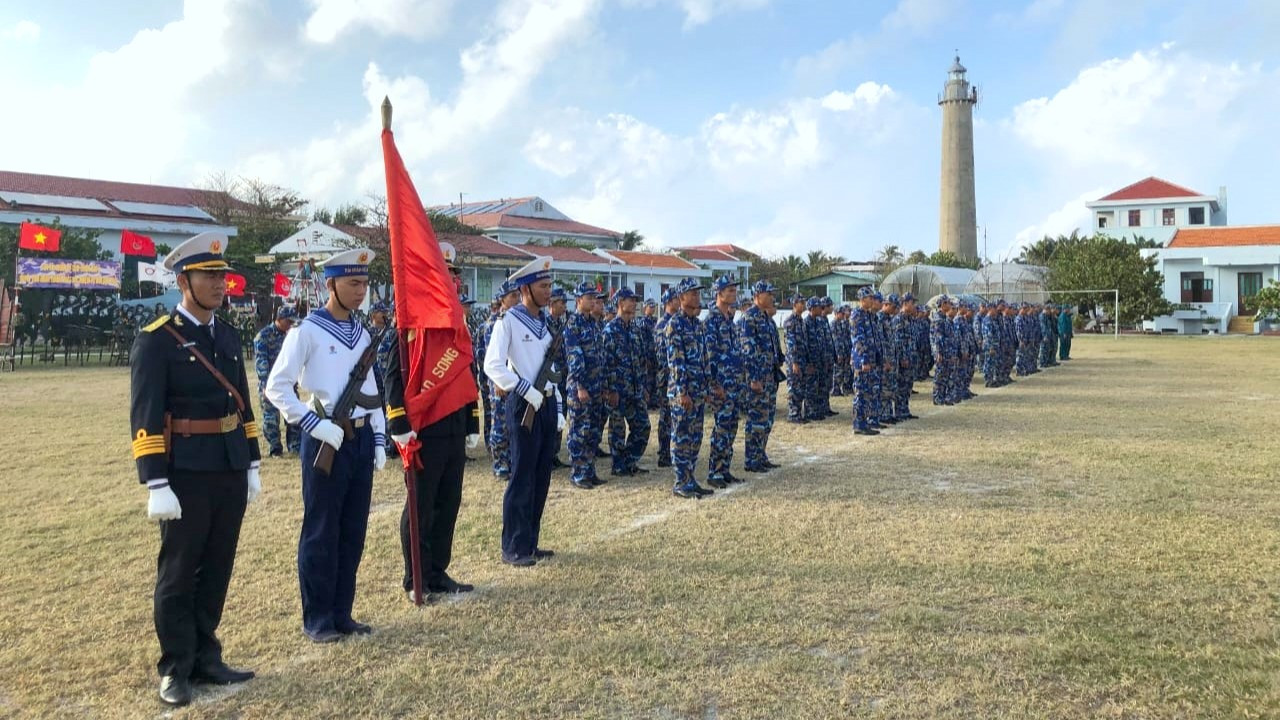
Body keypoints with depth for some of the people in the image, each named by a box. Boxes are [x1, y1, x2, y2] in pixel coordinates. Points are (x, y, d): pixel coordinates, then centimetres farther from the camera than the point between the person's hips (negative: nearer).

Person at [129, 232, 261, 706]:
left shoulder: (228, 338, 11)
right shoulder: (155, 341, -9)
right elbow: (145, 418, -13)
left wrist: (251, 465, 14)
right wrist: (156, 485, -18)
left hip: (230, 474, 6)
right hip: (186, 476, -6)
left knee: (217, 570, 13)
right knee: (178, 574, 7)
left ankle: (205, 658, 26)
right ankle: (175, 668, 21)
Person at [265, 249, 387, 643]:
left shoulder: (362, 333, 11)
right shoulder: (307, 331, -8)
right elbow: (277, 387, -10)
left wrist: (379, 440, 11)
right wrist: (315, 424, -17)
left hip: (361, 438, 6)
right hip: (326, 439, -6)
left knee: (354, 530, 11)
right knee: (321, 532, 3)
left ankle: (342, 612, 23)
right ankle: (317, 619, 15)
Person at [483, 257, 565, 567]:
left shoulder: (545, 324, 14)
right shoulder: (508, 321, -8)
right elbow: (492, 366, -18)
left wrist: (558, 409, 15)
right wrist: (527, 391, -19)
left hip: (546, 404, 7)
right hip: (524, 404, -7)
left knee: (541, 476, 10)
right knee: (522, 477, -5)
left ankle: (530, 542, 20)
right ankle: (513, 548, 4)